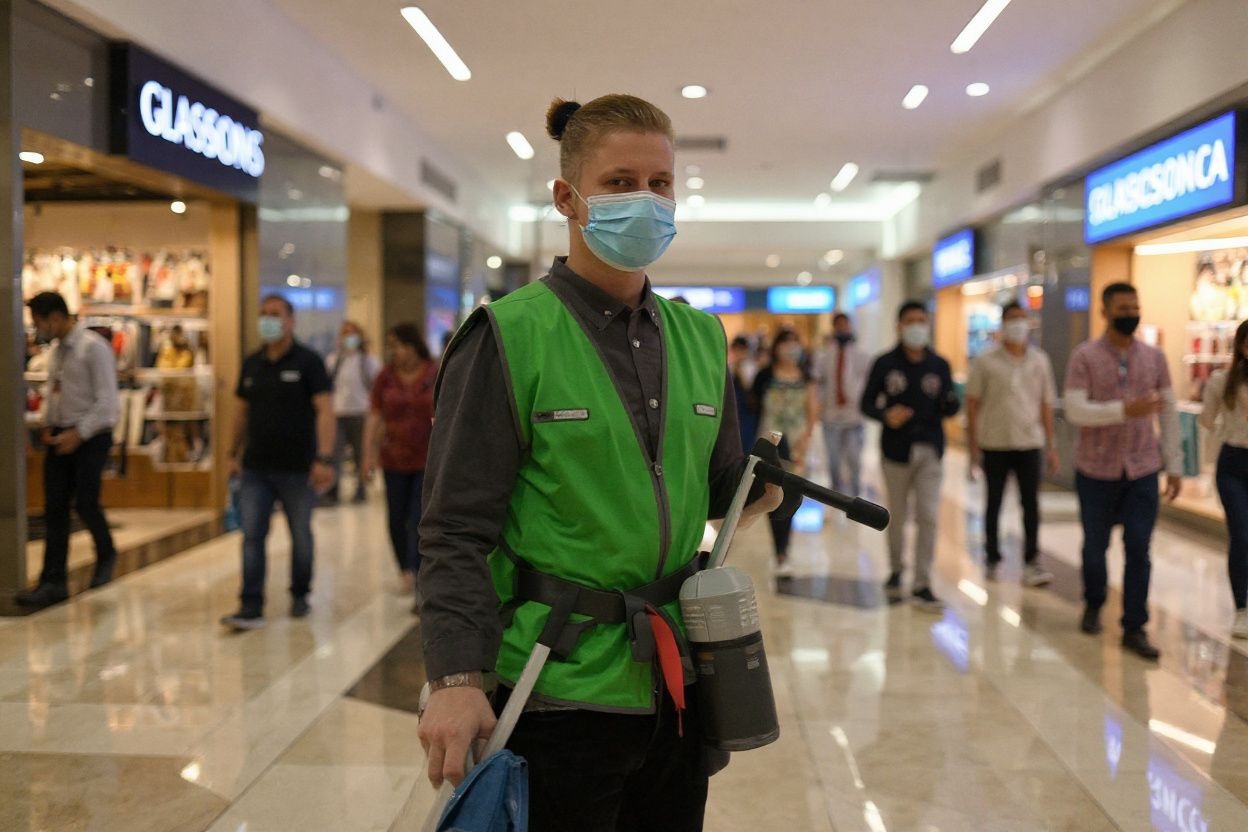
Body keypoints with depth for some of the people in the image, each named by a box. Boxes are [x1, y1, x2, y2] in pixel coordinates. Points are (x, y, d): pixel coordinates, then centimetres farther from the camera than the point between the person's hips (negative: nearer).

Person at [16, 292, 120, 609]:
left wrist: (78, 434, -18)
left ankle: (106, 556, 23)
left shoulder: (93, 348, -12)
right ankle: (54, 582, 6)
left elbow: (107, 402, -16)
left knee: (85, 503, -6)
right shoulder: (56, 351, 11)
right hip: (61, 437, 7)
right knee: (55, 508, 2)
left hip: (90, 437, -7)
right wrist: (49, 426, 4)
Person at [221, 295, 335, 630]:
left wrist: (324, 458, -20)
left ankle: (300, 595, 29)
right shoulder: (252, 364, 9)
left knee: (301, 536, 10)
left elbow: (324, 410, -12)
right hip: (256, 467, 4)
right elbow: (242, 411, 17)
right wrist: (234, 453, 14)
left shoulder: (308, 361, -6)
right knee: (252, 537, -4)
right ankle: (251, 608, -3)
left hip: (298, 467, -4)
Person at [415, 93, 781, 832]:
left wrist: (759, 487, -3)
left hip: (677, 682, 6)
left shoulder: (699, 337, 8)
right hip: (560, 691, -5)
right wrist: (457, 679, -20)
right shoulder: (510, 337, -10)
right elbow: (457, 533, -12)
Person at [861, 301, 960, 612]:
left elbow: (949, 408, 7)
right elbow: (867, 404, -1)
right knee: (897, 516, 11)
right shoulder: (885, 364, -2)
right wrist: (886, 415, -21)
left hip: (930, 450, 1)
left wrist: (950, 405, -17)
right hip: (896, 449, -1)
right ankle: (896, 569, 34)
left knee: (928, 517, -6)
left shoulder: (939, 365, 4)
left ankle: (922, 585, 0)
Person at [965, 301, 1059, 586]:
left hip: (1030, 443, 1)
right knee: (994, 503, 10)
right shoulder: (985, 362, -2)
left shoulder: (1040, 360, 5)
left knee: (1031, 503, 1)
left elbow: (1046, 405, 8)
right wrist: (972, 445, -5)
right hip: (994, 444, -1)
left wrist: (1051, 445, 5)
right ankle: (992, 559, 22)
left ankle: (1031, 562, 8)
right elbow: (973, 404, -1)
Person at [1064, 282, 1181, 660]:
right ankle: (1093, 606, 36)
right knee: (1095, 545, 11)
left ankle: (1134, 628, 10)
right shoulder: (1085, 356, -6)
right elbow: (1075, 410, -16)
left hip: (1142, 471, 2)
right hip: (1096, 471, -2)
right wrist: (1125, 410, -28)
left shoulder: (1154, 357, 4)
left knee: (1139, 550, 0)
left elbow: (1169, 413, 8)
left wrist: (1174, 465, 5)